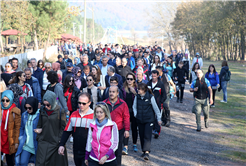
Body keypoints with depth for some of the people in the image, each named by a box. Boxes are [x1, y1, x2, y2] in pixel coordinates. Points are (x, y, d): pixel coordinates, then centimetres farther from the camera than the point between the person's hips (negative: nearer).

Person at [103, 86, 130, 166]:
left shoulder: (122, 103, -1)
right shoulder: (104, 103, 2)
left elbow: (126, 117, 0)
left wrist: (127, 129, -5)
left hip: (119, 131, -1)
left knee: (118, 150, 8)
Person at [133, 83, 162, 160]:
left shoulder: (150, 97, -10)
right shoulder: (137, 97, 1)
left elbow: (155, 108, -3)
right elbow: (134, 106, 14)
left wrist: (159, 119, 1)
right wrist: (135, 114, -1)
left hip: (149, 120, -4)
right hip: (140, 120, 4)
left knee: (147, 136, -11)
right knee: (141, 136, 10)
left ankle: (147, 152, -15)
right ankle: (144, 151, 21)